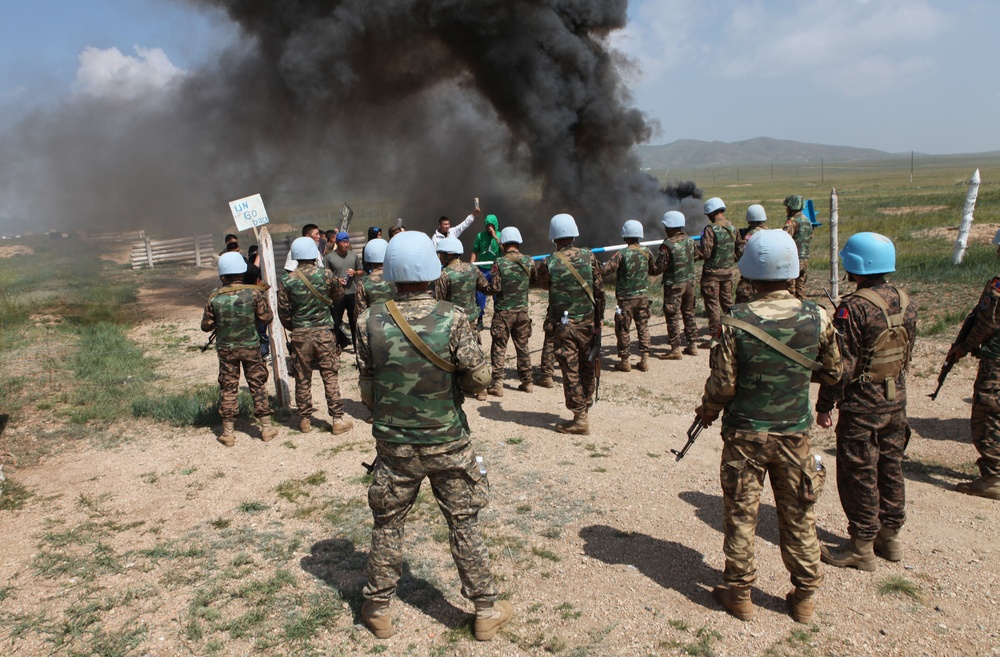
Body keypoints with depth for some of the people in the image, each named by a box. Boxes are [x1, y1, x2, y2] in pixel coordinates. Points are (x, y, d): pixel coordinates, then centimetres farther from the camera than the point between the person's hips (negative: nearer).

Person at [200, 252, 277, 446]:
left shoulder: (214, 297, -8)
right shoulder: (254, 292, -12)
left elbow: (206, 326, -1)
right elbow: (266, 317, -6)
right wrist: (263, 297, 8)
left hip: (226, 349, 1)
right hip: (251, 347, -1)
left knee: (228, 388, 9)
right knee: (258, 386, 10)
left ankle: (228, 432, 14)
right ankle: (266, 427, 16)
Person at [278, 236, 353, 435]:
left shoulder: (287, 280, -6)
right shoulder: (326, 275, -6)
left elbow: (283, 312, 0)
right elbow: (339, 295, 12)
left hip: (299, 335, 1)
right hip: (323, 332, -1)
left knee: (302, 379, 10)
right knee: (330, 376, 6)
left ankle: (305, 420, 20)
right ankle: (338, 419, 9)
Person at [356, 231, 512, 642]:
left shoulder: (371, 322, -11)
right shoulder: (453, 319, -16)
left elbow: (366, 389, -2)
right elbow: (479, 378, -10)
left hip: (394, 446, 1)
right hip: (448, 443, -1)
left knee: (387, 525, 17)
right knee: (464, 524, 13)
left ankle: (378, 610, 32)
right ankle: (486, 610, 26)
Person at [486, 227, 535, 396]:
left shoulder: (499, 263, -14)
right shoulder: (528, 261, -2)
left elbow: (495, 288, -17)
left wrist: (489, 286, 4)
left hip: (503, 311, -4)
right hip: (522, 310, 4)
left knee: (499, 348, 4)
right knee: (523, 346, 15)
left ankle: (497, 384, 3)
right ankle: (527, 381, 21)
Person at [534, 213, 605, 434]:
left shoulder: (548, 263, -11)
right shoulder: (589, 257, -4)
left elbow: (544, 285, 9)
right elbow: (599, 291, -1)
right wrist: (599, 318, 9)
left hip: (564, 325, -3)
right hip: (588, 323, 3)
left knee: (570, 371, 2)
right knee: (588, 367, 17)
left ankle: (580, 418, 3)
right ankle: (584, 408, 29)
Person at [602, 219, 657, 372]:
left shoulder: (622, 254, -17)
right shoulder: (646, 252, -1)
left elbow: (605, 270, -21)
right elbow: (655, 270, 13)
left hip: (626, 298, -5)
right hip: (643, 296, 5)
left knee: (623, 329, 6)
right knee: (643, 327, 12)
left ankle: (624, 361, 12)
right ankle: (644, 359, 14)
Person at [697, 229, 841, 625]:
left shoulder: (736, 322, -18)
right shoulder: (816, 318, -9)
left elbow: (722, 385, -13)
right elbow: (833, 373, 5)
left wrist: (707, 413, 7)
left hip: (745, 435, -2)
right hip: (794, 435, 3)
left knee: (741, 516, 11)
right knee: (798, 517, 16)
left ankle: (739, 593, 24)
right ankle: (804, 596, 29)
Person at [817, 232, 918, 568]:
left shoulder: (854, 307, -22)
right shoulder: (903, 301, 2)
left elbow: (841, 365, -21)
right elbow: (908, 349, 12)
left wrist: (824, 405, -12)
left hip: (861, 404, -8)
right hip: (897, 400, 8)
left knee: (859, 474, 3)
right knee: (891, 467, 18)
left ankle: (862, 546, 13)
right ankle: (890, 535, 31)